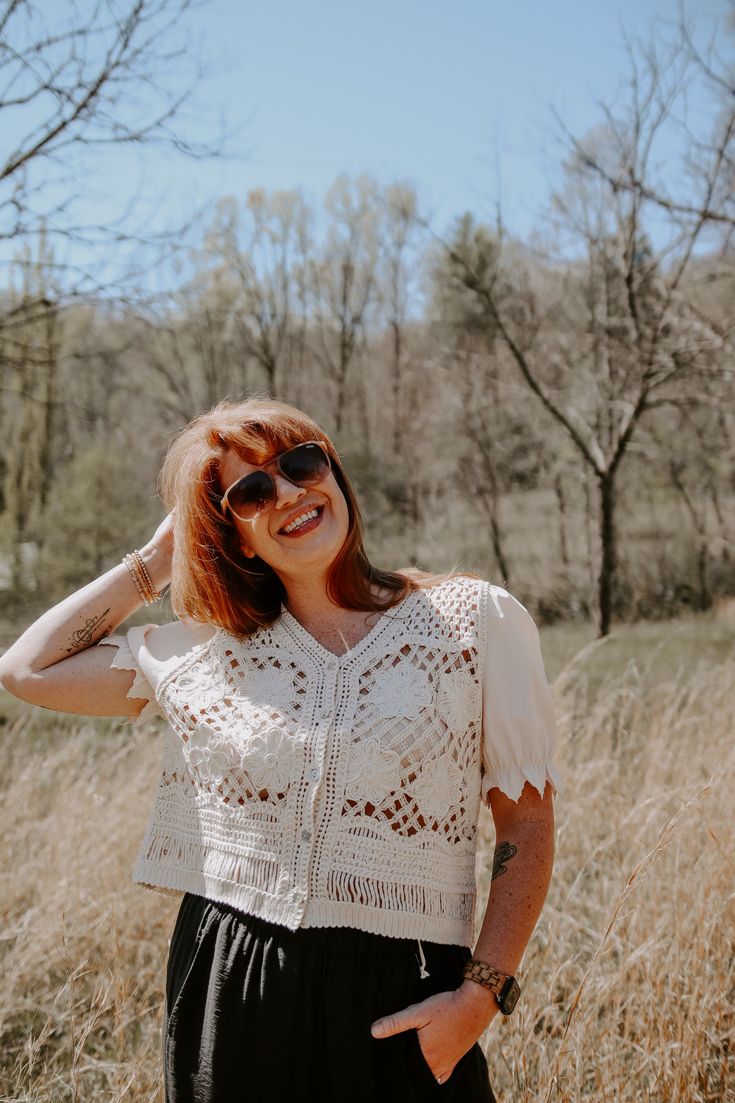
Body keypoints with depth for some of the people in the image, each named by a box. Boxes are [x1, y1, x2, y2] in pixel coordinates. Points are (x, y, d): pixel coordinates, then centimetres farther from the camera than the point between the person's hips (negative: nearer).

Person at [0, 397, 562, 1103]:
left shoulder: (477, 621, -2)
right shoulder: (207, 651, 5)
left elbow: (526, 824, -1)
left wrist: (483, 992, -11)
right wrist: (155, 561, 7)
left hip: (399, 1009, -2)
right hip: (225, 996, 2)